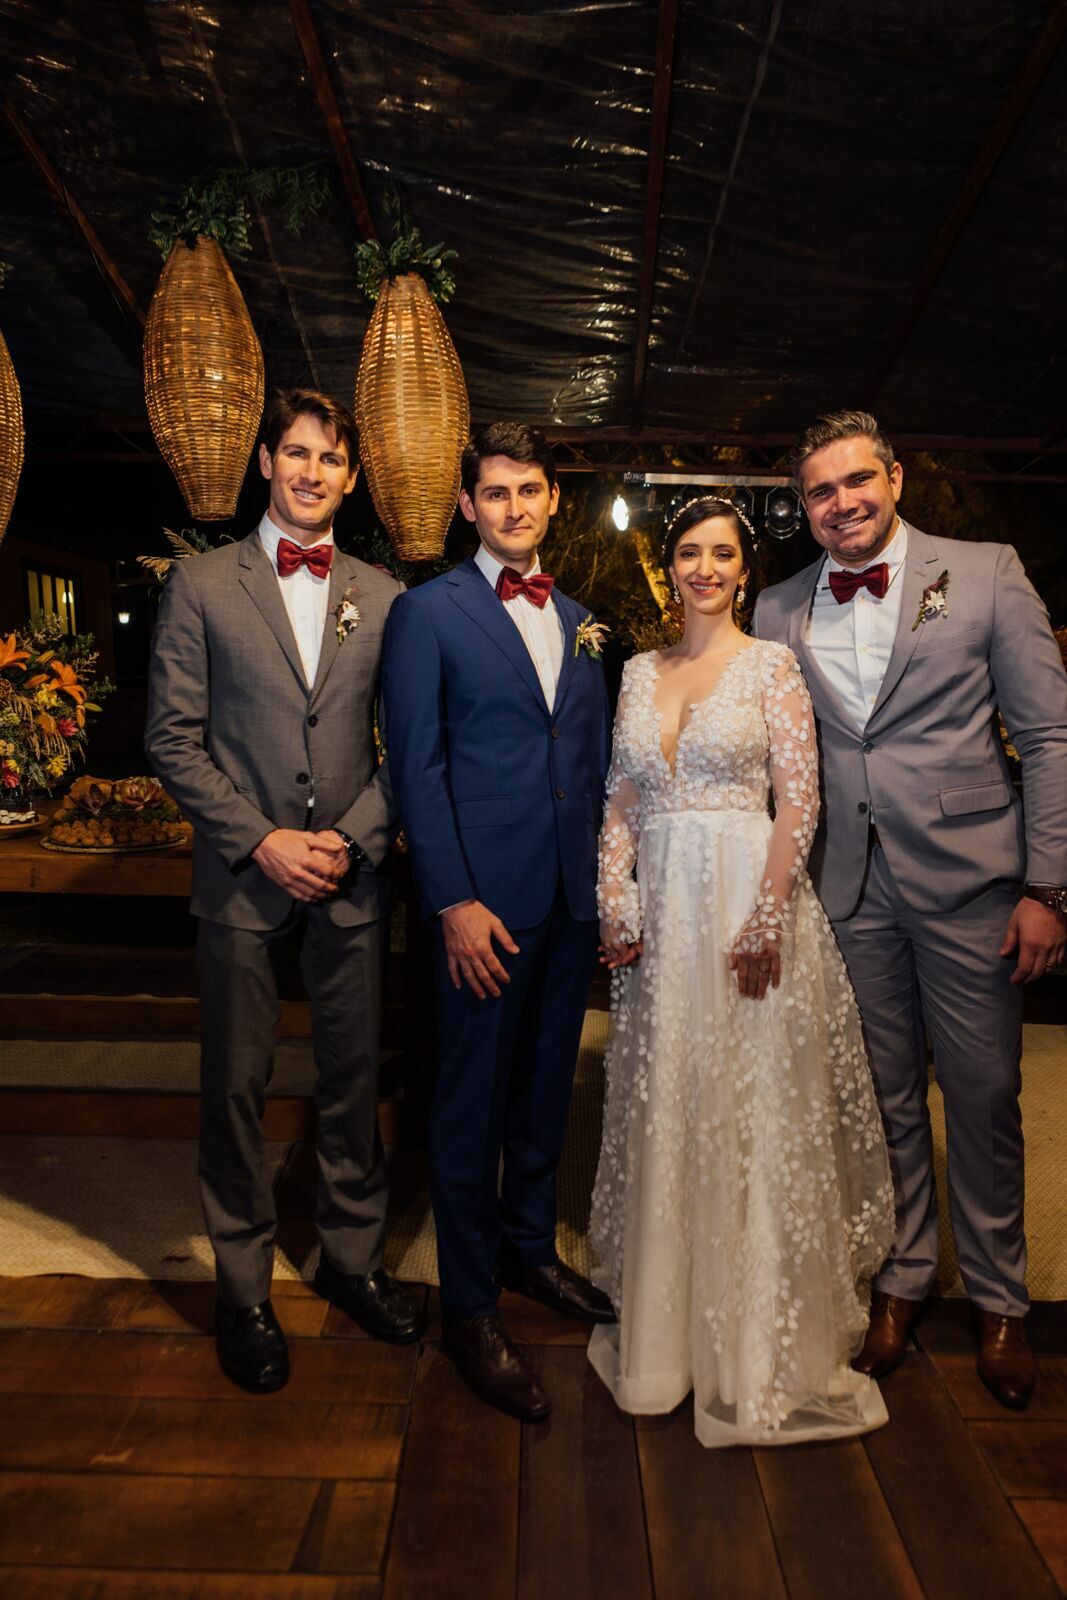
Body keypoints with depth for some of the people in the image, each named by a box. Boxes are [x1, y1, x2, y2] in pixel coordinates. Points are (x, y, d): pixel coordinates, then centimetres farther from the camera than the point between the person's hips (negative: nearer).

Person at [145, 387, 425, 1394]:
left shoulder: (383, 597, 8)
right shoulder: (202, 584, 3)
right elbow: (173, 736, -2)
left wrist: (355, 835, -8)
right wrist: (261, 840, -11)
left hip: (353, 876, 2)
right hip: (242, 876, -1)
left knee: (354, 1078, 11)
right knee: (236, 1085, 9)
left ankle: (353, 1258, 32)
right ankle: (242, 1289, 28)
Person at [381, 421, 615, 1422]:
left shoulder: (577, 620, 14)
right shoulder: (427, 612, -3)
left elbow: (595, 758, 14)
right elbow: (417, 767, -9)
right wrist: (454, 901, -15)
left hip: (573, 894, 6)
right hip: (484, 896, -5)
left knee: (545, 1086, 18)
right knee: (474, 1099, 6)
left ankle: (530, 1249, 39)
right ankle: (469, 1306, 24)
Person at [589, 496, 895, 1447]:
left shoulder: (772, 664, 0)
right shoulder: (641, 672, 13)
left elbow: (799, 798, -7)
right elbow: (621, 799, 11)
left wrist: (766, 917, -15)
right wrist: (616, 903, 1)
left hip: (748, 896, -4)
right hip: (661, 909, 4)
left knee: (757, 1115, 4)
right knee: (665, 1112, 11)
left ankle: (767, 1341, 24)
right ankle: (667, 1323, 31)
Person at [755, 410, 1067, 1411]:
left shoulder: (984, 574, -1)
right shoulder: (778, 611, 6)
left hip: (967, 882, -2)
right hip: (849, 889, 2)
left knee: (983, 1098, 9)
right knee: (883, 1098, 13)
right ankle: (901, 1280, 34)